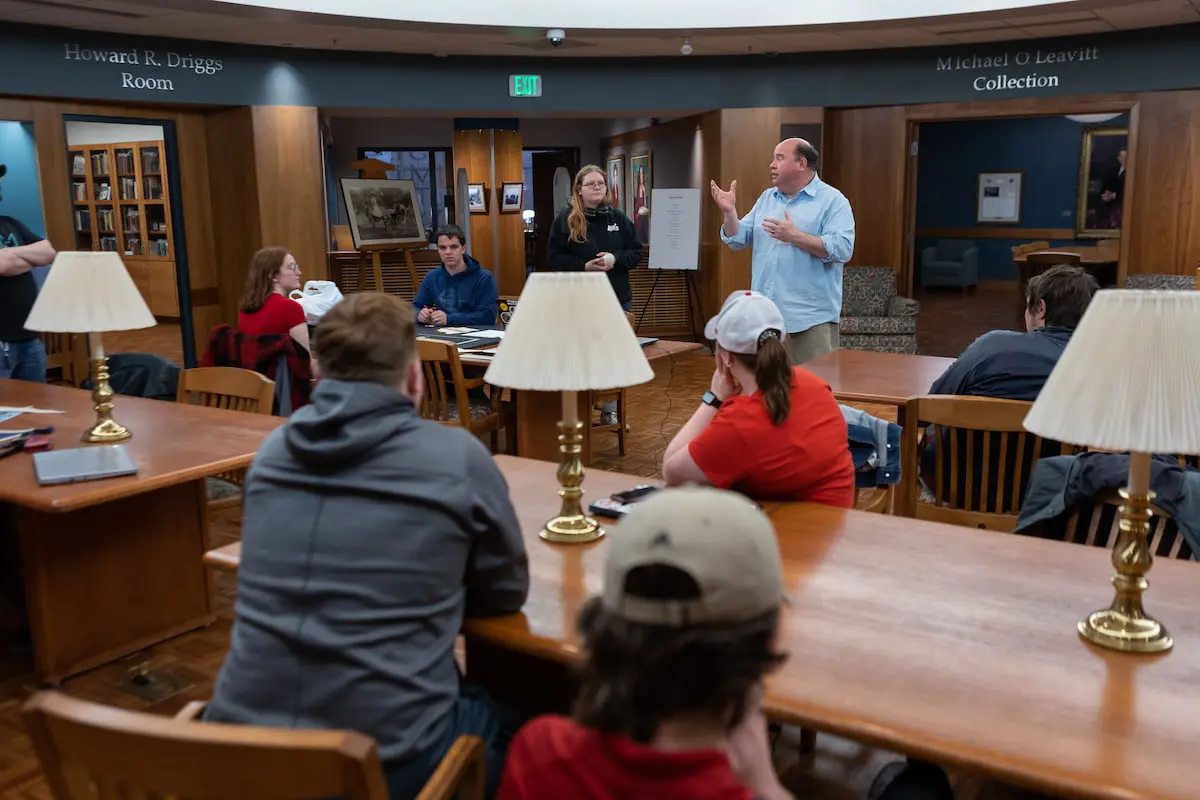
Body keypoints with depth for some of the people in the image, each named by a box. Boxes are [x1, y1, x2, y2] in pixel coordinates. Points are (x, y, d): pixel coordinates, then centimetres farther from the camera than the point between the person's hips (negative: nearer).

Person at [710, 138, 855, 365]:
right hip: (765, 314, 6)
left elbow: (843, 248, -16)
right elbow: (738, 240, 14)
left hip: (810, 316, -6)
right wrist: (729, 211, -2)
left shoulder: (833, 201, -3)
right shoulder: (766, 198, 16)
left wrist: (795, 236, -20)